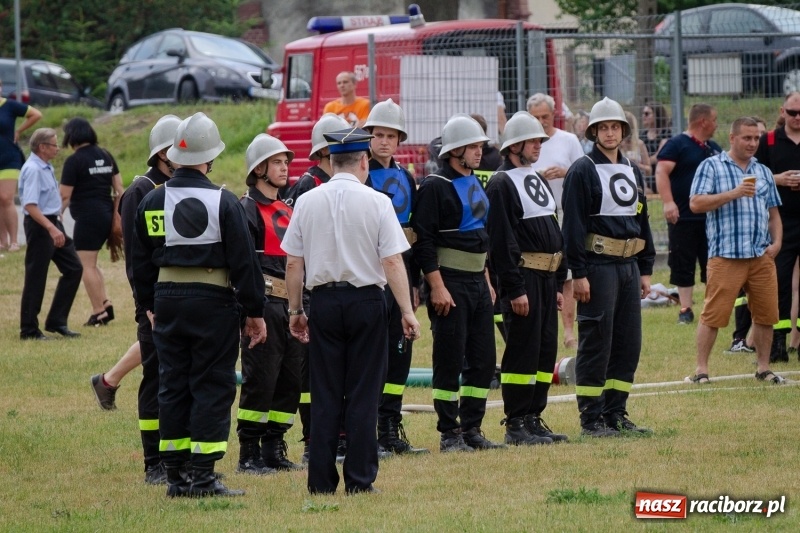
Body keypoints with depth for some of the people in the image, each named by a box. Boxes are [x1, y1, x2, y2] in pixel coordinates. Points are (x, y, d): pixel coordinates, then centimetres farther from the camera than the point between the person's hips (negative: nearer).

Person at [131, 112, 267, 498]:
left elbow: (140, 261, 11)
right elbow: (244, 261, -9)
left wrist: (149, 306, 23)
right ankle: (202, 476, -4)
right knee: (212, 387, 0)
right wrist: (255, 312, -2)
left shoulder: (151, 202, 3)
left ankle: (175, 476, 11)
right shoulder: (223, 202, -11)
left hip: (167, 300, 5)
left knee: (172, 387, 10)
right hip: (214, 302, -4)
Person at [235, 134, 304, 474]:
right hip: (265, 302, -8)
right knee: (260, 380, -7)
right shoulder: (247, 210, -7)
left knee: (290, 381, 8)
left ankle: (274, 449, 16)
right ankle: (249, 455, -2)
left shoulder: (288, 210, 20)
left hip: (293, 303, 8)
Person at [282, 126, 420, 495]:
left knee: (325, 394, 6)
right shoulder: (376, 202, -6)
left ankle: (321, 481, 5)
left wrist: (295, 310, 13)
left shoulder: (308, 202, 1)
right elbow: (392, 261, -10)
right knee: (363, 394, 3)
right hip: (366, 301, -2)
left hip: (323, 300, 2)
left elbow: (293, 262, 3)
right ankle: (359, 480, 1)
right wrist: (407, 311, -6)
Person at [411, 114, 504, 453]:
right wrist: (437, 287, -20)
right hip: (450, 284, -8)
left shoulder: (475, 186, 16)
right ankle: (449, 434, 1)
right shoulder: (434, 187, -11)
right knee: (450, 361, -5)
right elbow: (424, 240, -16)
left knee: (484, 360, 8)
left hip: (478, 282, 8)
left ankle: (472, 430, 15)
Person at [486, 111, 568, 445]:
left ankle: (534, 418, 15)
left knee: (546, 350, 9)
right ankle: (516, 424, -3)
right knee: (523, 350, -7)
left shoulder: (538, 182, 19)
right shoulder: (501, 185, -10)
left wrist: (559, 283, 18)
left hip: (547, 278, 9)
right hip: (523, 277, -9)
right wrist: (515, 289, -20)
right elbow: (501, 242, -16)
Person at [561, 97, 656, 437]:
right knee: (596, 343, -5)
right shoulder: (583, 171, -6)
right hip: (598, 265, -7)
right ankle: (591, 418, -1)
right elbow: (573, 225, -11)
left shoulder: (632, 172, 16)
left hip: (629, 265, 7)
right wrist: (579, 274, -16)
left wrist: (646, 270, 15)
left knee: (629, 344, 8)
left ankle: (616, 414, 16)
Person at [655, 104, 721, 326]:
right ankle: (685, 309, 7)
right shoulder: (677, 145, -5)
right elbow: (662, 172, -16)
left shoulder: (714, 148, 16)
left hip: (712, 217, 6)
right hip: (683, 216, -6)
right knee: (683, 266, 0)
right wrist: (668, 202, -26)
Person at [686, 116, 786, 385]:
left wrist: (777, 242, 6)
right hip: (725, 256, -5)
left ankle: (763, 367, 16)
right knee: (713, 314, -6)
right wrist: (734, 193, -14)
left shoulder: (763, 172, 18)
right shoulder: (712, 166, 2)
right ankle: (701, 370, -1)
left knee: (766, 315, 5)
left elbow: (773, 213, 23)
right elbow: (696, 203, -8)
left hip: (762, 256, 5)